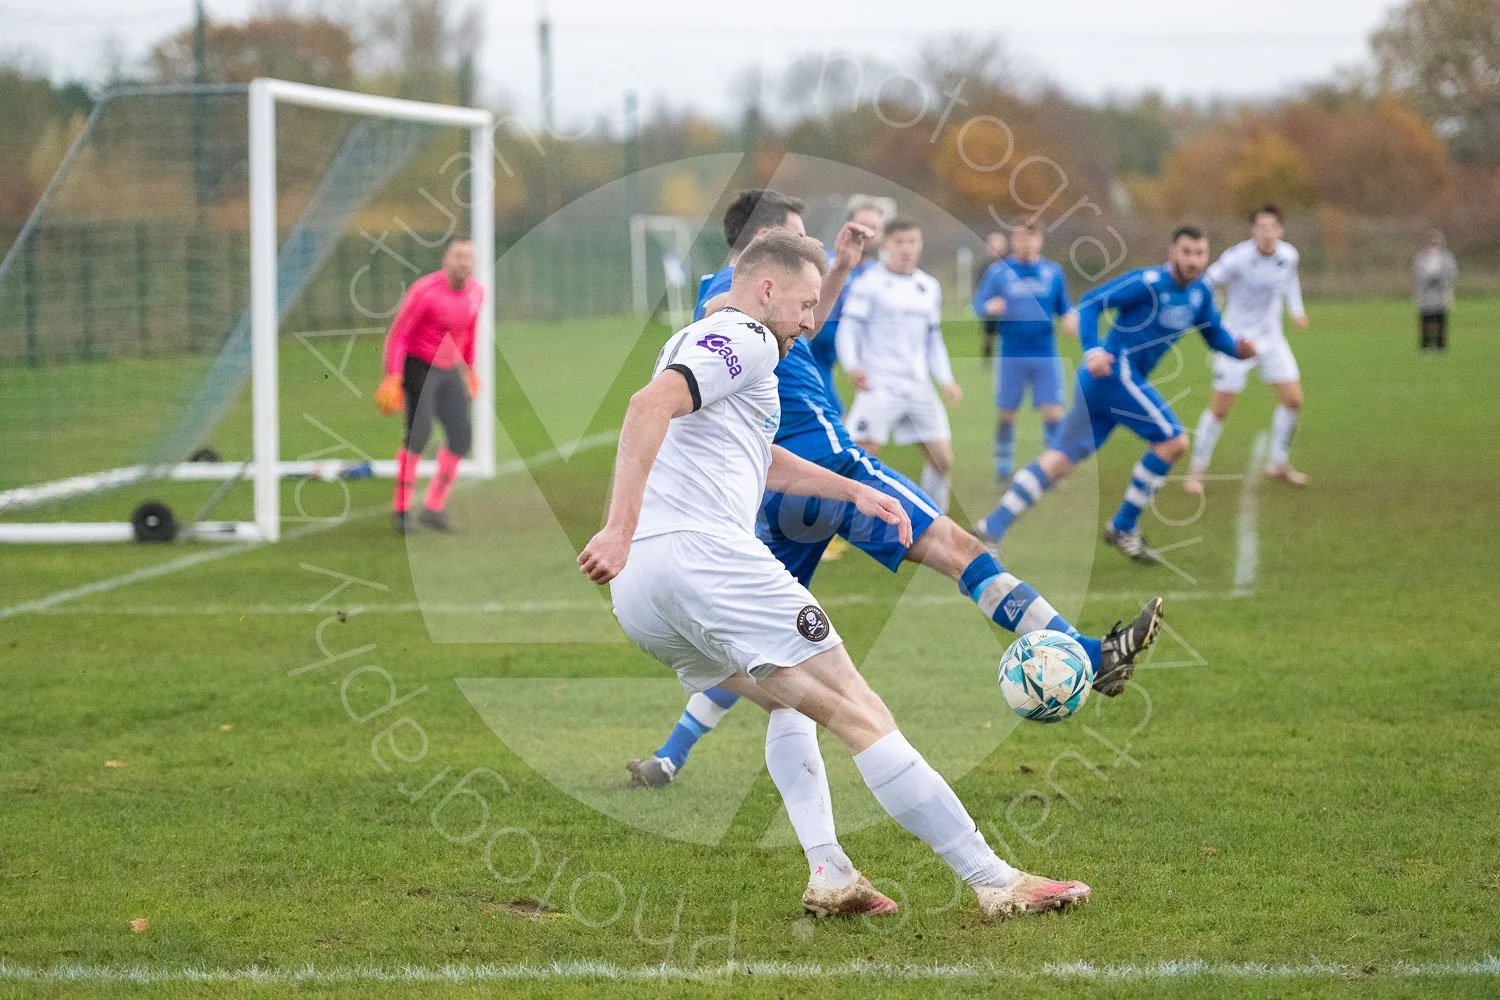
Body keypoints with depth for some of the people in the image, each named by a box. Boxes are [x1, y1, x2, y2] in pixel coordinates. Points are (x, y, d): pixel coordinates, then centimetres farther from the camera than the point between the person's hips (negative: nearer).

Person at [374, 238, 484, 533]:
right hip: (418, 367, -6)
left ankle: (434, 507, 6)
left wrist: (470, 370, 21)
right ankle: (401, 508, -9)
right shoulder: (425, 290, -18)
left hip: (450, 371, 6)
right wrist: (392, 377, -22)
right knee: (419, 433, -19)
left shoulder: (476, 293, 1)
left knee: (461, 436, -5)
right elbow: (398, 334, -15)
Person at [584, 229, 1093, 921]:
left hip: (637, 594, 10)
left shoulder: (699, 343, 31)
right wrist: (620, 529, -25)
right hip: (703, 553, -10)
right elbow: (649, 406, -19)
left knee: (792, 703, 27)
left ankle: (828, 874, 9)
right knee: (859, 713, -7)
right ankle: (997, 883, -8)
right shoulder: (744, 339, 0)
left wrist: (853, 491, 46)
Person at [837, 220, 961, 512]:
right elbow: (848, 328, -7)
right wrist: (852, 365, -25)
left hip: (919, 386, 6)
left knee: (942, 459, 3)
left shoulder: (930, 288, 16)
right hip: (879, 385, -6)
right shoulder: (869, 283, -3)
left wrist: (945, 380, 11)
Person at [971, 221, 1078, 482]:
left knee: (1053, 412, -7)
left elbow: (1064, 306, 16)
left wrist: (1071, 318, -6)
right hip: (1011, 356, -1)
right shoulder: (998, 271, 3)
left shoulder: (1053, 272, 8)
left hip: (1046, 355, 1)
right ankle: (1002, 469, 17)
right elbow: (979, 304, 2)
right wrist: (989, 309, -21)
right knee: (1006, 414, 4)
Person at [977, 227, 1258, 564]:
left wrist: (1238, 348, -1)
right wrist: (1093, 350, -26)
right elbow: (1092, 302, -13)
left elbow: (1215, 334, 21)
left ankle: (991, 528, 0)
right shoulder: (1148, 282, -11)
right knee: (1173, 440, -8)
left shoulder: (1200, 293, 13)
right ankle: (1124, 528, 0)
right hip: (1116, 371, -8)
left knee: (1059, 461, 4)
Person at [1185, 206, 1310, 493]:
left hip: (1270, 339, 5)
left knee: (1292, 399, 0)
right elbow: (1205, 283, -24)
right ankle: (1196, 471, 10)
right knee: (1220, 408, -4)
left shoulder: (1289, 255, -5)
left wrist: (1296, 309, 12)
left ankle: (1278, 463, 19)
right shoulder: (1237, 258, -24)